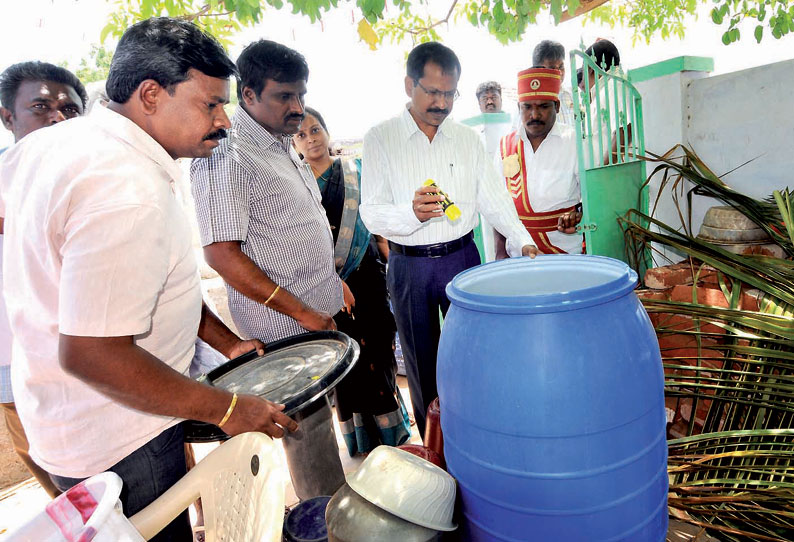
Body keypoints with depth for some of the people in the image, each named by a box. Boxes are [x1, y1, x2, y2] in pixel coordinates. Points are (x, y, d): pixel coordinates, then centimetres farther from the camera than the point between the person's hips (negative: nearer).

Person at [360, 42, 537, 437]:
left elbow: (494, 197, 7)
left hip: (463, 259, 3)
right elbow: (371, 213, -10)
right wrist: (412, 212, -30)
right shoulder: (380, 139, -3)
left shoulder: (467, 139, 7)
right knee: (422, 365, 10)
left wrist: (520, 240, -9)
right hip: (409, 267, -2)